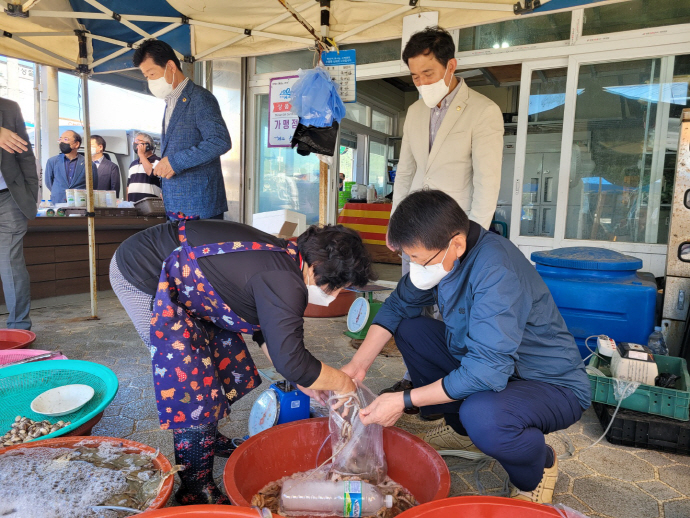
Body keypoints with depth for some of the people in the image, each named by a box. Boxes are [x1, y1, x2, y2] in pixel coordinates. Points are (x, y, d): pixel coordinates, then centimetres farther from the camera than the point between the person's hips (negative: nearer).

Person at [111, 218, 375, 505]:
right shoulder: (284, 283, -29)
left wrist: (302, 380, 14)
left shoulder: (283, 258, 2)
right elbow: (290, 362, -32)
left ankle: (209, 439, 40)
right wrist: (342, 382, -13)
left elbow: (267, 329, 15)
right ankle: (196, 488, 10)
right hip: (141, 278, -10)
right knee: (191, 380, -7)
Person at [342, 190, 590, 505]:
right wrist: (358, 365, -9)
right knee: (408, 328, 0)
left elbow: (487, 372, -37)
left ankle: (538, 467, 0)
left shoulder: (496, 271, -34)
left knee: (482, 415, -38)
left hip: (552, 385, -7)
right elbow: (397, 306, 3)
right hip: (487, 362, 8)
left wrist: (404, 401, -31)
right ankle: (462, 430, 16)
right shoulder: (441, 254, -8)